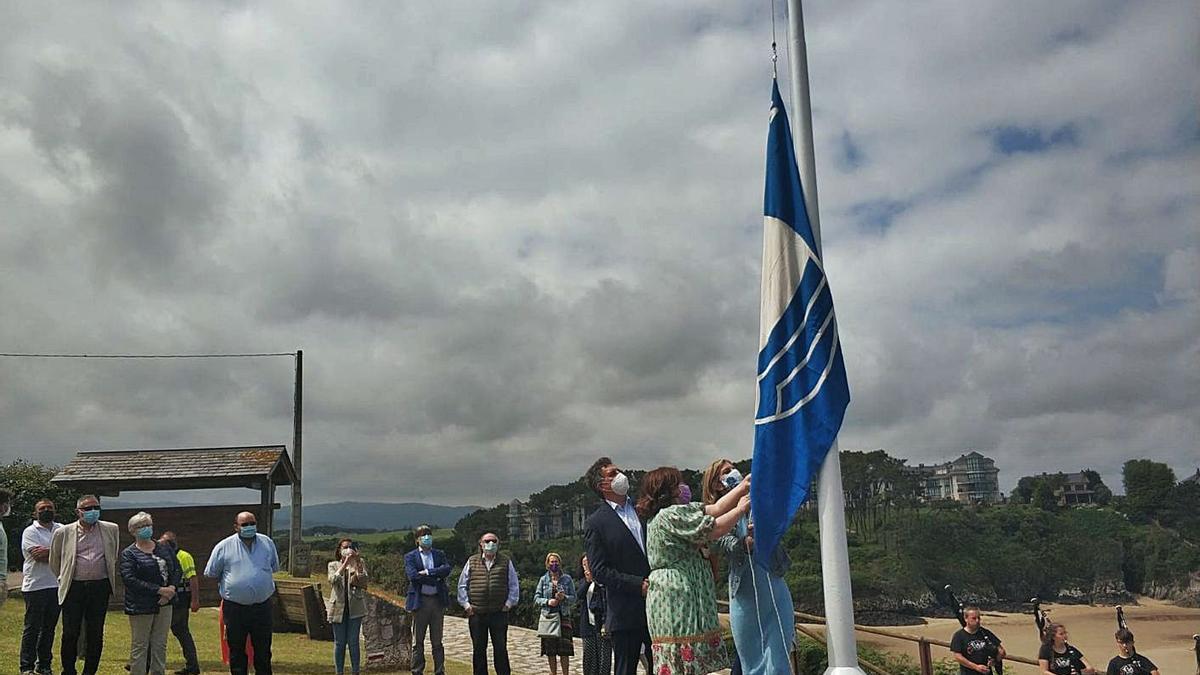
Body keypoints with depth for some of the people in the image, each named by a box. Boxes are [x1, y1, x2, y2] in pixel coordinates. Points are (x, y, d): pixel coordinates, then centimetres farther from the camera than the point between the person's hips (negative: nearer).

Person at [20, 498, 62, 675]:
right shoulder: (30, 532, -2)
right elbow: (39, 556, -14)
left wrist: (48, 551, -13)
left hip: (56, 586, 4)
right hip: (35, 586, -4)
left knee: (49, 628, 10)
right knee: (32, 628, 0)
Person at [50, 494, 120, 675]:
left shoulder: (111, 529, 6)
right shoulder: (63, 533, 1)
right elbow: (54, 561, 15)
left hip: (100, 587, 1)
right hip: (74, 588, -1)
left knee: (96, 635, 5)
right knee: (70, 634, 0)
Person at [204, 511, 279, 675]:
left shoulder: (267, 543, 5)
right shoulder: (224, 546, -3)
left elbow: (274, 568, 19)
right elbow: (211, 573, 8)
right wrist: (226, 585, 11)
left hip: (262, 606, 2)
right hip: (234, 608, -1)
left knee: (263, 650, 9)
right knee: (236, 651, 9)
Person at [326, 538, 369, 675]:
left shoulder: (359, 563, 7)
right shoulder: (333, 565, 8)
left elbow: (364, 581, -9)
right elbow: (333, 580, -13)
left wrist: (357, 563, -18)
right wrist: (345, 563, -21)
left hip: (355, 608, 0)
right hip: (338, 608, 0)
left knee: (353, 642, 0)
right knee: (339, 643, 4)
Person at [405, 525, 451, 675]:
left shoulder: (440, 554, 12)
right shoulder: (410, 556, 3)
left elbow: (447, 569, -6)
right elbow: (413, 576, -13)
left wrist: (427, 572, -14)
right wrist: (436, 579, -12)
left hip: (438, 600, 2)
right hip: (420, 601, -2)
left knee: (437, 641, 8)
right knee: (418, 641, 4)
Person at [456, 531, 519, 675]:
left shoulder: (506, 562, 7)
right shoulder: (472, 562, 8)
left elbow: (514, 585, 9)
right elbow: (462, 585, 10)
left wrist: (509, 603, 0)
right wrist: (466, 604, 1)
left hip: (499, 613, -1)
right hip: (476, 614, 1)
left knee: (500, 648, 1)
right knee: (478, 649, 7)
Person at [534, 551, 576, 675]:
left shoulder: (567, 579, 6)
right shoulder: (543, 579, 8)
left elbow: (573, 598, 4)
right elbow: (536, 598, 5)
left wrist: (564, 597, -16)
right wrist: (547, 601, -12)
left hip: (563, 616, -1)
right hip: (548, 616, 1)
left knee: (564, 650, -6)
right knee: (550, 649, 4)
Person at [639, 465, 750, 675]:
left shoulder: (680, 510, 17)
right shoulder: (672, 515, -14)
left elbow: (714, 509, 15)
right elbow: (715, 529, -13)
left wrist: (743, 486, 14)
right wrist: (741, 509, 2)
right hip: (676, 597, -10)